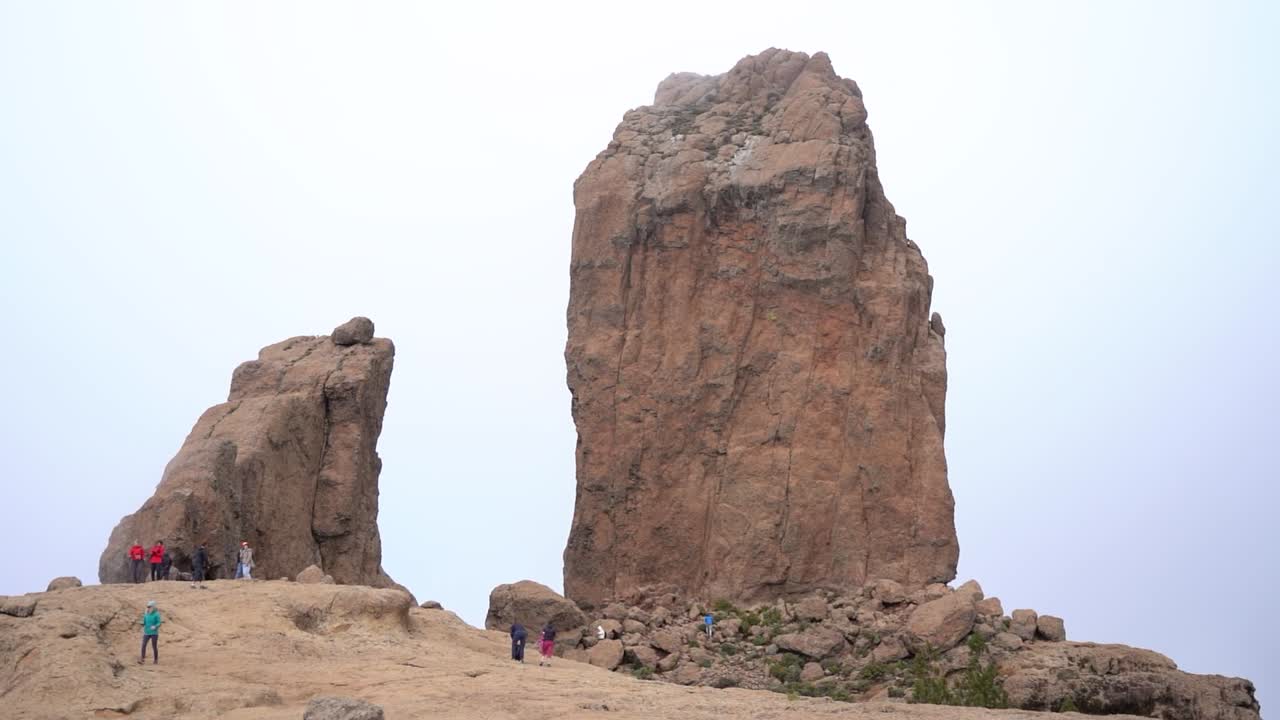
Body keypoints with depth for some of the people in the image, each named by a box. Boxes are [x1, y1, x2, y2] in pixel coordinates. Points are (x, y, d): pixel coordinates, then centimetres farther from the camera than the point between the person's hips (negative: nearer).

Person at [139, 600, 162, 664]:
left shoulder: (156, 614, -8)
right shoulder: (146, 614, 6)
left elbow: (159, 623, -11)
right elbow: (144, 622, 15)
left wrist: (155, 626, -28)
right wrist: (142, 623, -6)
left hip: (154, 633, -4)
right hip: (146, 633, 4)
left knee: (154, 647, 2)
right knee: (143, 645, -11)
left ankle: (155, 660, 16)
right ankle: (142, 659, -14)